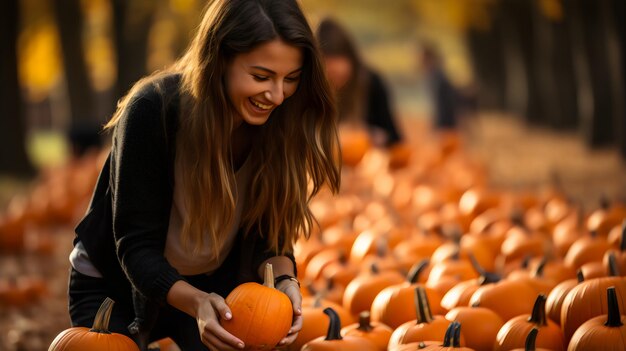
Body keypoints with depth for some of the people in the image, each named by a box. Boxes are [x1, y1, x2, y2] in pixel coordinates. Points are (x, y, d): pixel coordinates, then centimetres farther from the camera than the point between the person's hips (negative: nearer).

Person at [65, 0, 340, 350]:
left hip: (212, 284, 3)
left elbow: (270, 233, -10)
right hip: (114, 286, -3)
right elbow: (136, 246, -27)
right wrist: (196, 302, -43)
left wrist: (283, 279, -31)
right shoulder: (153, 110, -30)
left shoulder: (278, 120, -18)